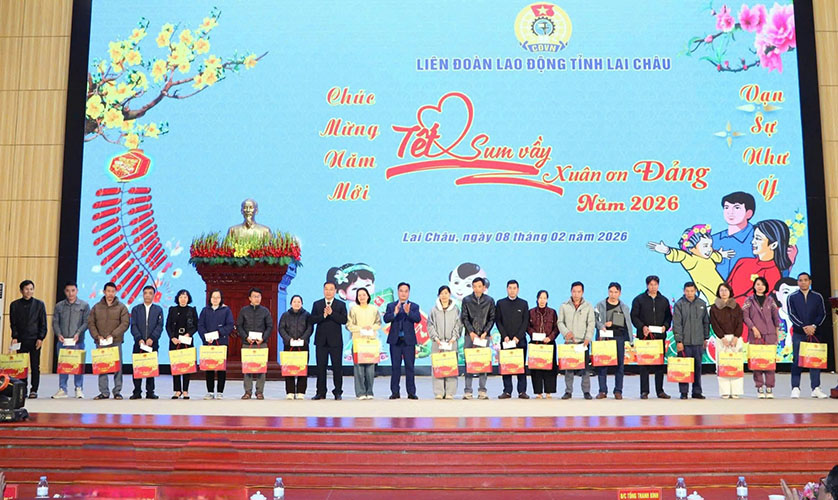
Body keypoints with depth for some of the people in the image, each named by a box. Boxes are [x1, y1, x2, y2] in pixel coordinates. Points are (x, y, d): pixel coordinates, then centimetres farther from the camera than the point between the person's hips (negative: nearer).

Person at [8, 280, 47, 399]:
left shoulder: (39, 304, 5)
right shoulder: (15, 305, 8)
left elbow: (43, 323, 4)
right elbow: (13, 323, 7)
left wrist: (41, 338, -5)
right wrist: (14, 337, -5)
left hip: (35, 340, -1)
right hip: (20, 340, 1)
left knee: (35, 366, -1)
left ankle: (34, 390, 4)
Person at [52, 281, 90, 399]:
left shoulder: (84, 305, 5)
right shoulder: (59, 306, 10)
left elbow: (86, 322, 0)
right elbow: (55, 322, 9)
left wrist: (78, 333, -13)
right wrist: (58, 334, -7)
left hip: (78, 341, -2)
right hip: (62, 341, 2)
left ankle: (79, 389, 7)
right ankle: (62, 389, 12)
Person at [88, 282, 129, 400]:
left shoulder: (121, 307, 4)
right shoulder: (96, 307, 11)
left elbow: (125, 323, -4)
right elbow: (90, 323, 8)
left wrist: (113, 335, -13)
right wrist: (97, 336, -7)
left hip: (116, 342, -2)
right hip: (100, 342, 2)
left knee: (117, 367, -2)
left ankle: (117, 391, 5)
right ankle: (104, 392, 9)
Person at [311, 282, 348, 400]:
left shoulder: (341, 305, 6)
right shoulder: (317, 304, 10)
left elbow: (344, 320, -7)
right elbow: (312, 320, -1)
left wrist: (331, 313, -16)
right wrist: (323, 315, -16)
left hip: (335, 341, -1)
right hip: (321, 340, 2)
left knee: (337, 367, 0)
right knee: (321, 367, 4)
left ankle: (338, 392, 8)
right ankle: (321, 392, 10)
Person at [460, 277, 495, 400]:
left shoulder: (489, 301, 6)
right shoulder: (466, 300, 5)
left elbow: (492, 318, 4)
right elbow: (464, 318, 2)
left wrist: (485, 332, -7)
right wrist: (471, 332, -8)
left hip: (485, 336, 0)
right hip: (470, 335, 0)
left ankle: (482, 391, 5)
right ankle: (468, 391, 3)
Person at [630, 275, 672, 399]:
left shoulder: (664, 300, 14)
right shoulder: (639, 299, 4)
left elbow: (668, 316, 14)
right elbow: (634, 316, 1)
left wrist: (665, 326, -5)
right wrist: (642, 327, -13)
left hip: (660, 336, 3)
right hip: (644, 336, -3)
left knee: (660, 364, 4)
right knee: (644, 365, -2)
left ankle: (660, 391, 12)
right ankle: (644, 391, 3)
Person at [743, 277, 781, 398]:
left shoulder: (770, 300, 12)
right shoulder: (749, 300, 7)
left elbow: (776, 316, 13)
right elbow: (745, 316, 1)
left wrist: (777, 331, 9)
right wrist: (753, 328, -9)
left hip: (770, 334, 1)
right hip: (755, 335, -1)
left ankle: (769, 388, 1)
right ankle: (759, 388, 1)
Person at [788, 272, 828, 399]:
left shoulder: (817, 297, 9)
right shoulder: (792, 297, 6)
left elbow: (822, 314, 4)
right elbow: (792, 314, -3)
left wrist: (813, 326, -11)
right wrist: (804, 327, -14)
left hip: (813, 333, 1)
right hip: (798, 334, -1)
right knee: (797, 361, -1)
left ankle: (816, 389, 5)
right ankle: (795, 388, 0)